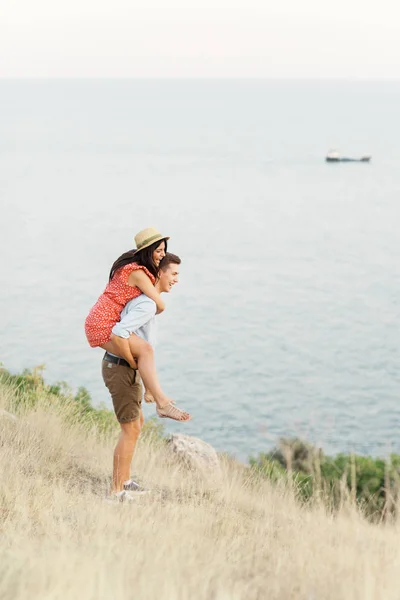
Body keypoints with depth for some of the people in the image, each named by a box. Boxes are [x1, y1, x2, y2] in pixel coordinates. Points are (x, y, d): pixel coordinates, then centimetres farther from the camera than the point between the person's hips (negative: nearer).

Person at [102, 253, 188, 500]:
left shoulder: (144, 298, 11)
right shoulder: (148, 305, -23)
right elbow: (119, 332, -34)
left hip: (127, 369, 10)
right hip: (121, 370, -10)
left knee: (137, 423, 20)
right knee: (131, 430, -4)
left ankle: (125, 480, 31)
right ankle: (117, 491, 3)